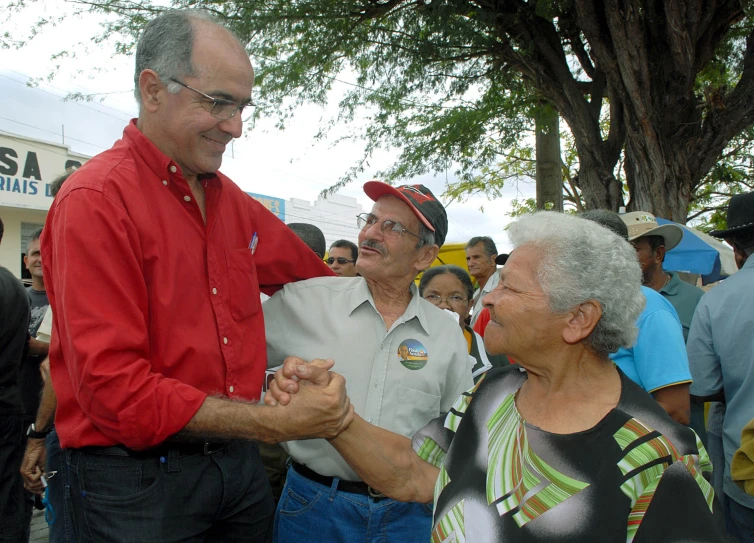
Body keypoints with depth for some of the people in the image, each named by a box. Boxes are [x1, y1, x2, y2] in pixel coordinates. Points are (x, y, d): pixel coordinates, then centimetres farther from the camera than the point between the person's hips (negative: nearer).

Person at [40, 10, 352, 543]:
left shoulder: (230, 198, 6)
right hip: (138, 476, -6)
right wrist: (277, 423, -24)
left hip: (239, 459, 6)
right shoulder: (95, 200, -15)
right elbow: (113, 389, -21)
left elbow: (310, 271, 23)